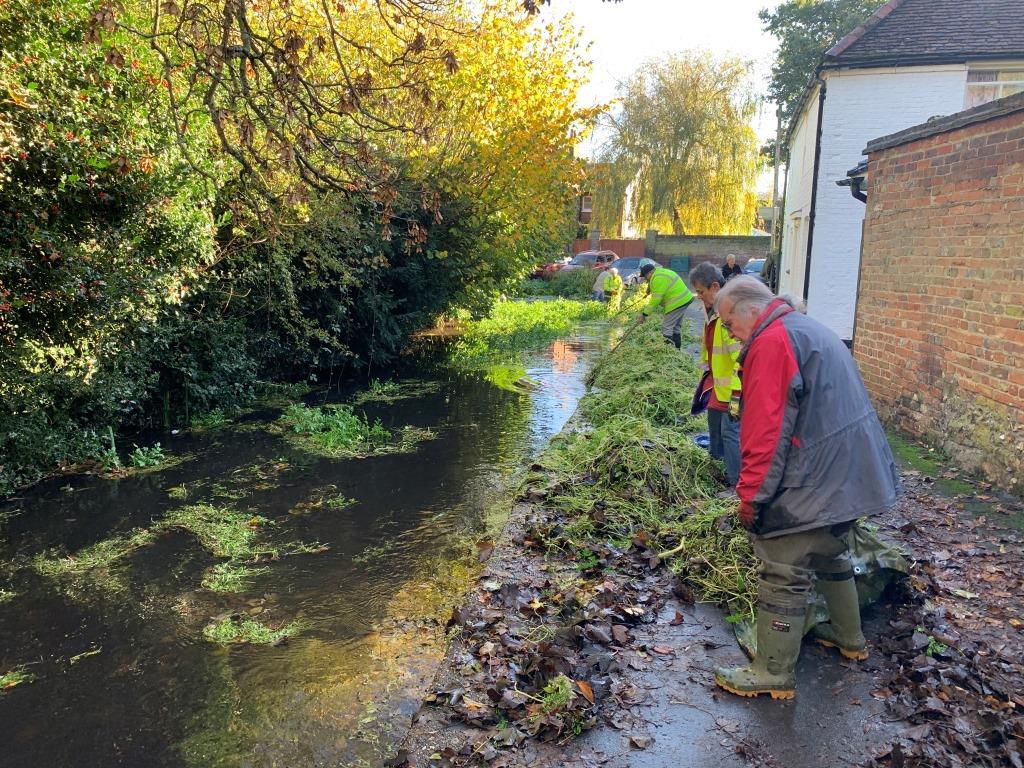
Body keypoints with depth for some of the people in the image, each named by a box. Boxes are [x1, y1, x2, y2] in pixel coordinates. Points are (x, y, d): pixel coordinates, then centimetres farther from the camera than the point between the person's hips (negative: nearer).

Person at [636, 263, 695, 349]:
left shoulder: (658, 279, -18)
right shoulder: (660, 272, 15)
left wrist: (644, 315, -15)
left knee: (667, 328, -8)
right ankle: (677, 348, 26)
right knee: (675, 327, 19)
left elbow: (655, 300, -19)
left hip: (677, 303, -11)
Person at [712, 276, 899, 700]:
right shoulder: (810, 329, 14)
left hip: (813, 483, -10)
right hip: (847, 472, 10)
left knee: (784, 574, -1)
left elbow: (765, 431, -23)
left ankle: (773, 673, 10)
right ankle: (849, 637, 44)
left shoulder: (771, 342, -18)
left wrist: (751, 496, -17)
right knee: (829, 553, 27)